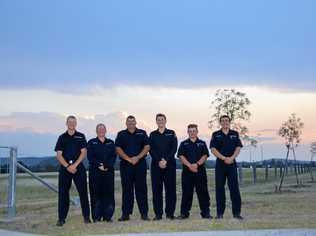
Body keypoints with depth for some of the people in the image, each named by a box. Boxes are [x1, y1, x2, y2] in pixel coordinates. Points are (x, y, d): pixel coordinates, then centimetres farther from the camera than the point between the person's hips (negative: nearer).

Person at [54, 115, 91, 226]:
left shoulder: (81, 136, 8)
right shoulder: (62, 137, 10)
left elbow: (83, 152, 1)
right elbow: (59, 155, 4)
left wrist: (75, 165, -10)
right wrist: (67, 166, -10)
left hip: (78, 167, -1)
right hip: (65, 167, 1)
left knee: (83, 192, -1)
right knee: (63, 193, -1)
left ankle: (86, 216, 6)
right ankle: (61, 218, 5)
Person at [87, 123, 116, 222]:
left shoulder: (111, 143, 14)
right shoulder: (91, 143, 8)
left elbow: (113, 156, 4)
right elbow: (90, 157, -2)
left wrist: (107, 166, -12)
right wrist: (99, 165, -14)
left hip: (109, 171, 2)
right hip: (95, 171, -2)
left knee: (109, 192, -1)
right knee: (96, 193, -3)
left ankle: (108, 216, 4)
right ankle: (97, 217, 2)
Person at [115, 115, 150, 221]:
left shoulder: (142, 133, 11)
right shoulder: (121, 134, 10)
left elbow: (147, 147, 2)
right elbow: (118, 149, 1)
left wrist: (137, 157, -10)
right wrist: (128, 159, -10)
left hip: (140, 164, 0)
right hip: (125, 165, 0)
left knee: (141, 188, 0)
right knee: (126, 189, 1)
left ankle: (144, 213, 2)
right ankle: (125, 214, 6)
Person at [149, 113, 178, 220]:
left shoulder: (171, 133, 10)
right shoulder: (152, 135, 12)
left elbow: (174, 148, 0)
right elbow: (151, 150, 3)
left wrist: (166, 160, -12)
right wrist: (159, 161, -11)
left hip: (170, 164, -1)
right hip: (156, 164, 1)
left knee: (170, 188, -1)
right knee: (156, 189, -1)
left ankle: (170, 213, 4)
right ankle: (158, 214, 4)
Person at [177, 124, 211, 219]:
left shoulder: (202, 143, 12)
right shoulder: (183, 144, 11)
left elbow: (205, 155, 3)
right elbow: (181, 156, 0)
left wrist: (197, 164, -13)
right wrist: (190, 165, -13)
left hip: (200, 170, 0)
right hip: (187, 171, 0)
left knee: (203, 192, 0)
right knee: (186, 192, 1)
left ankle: (205, 212, 5)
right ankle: (184, 213, 7)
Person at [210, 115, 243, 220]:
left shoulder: (235, 134, 10)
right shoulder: (215, 135, 6)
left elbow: (238, 148, 3)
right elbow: (213, 149, -3)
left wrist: (231, 158, -13)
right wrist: (224, 158, -13)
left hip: (232, 164, 1)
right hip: (220, 164, 0)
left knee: (234, 188, -3)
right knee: (219, 188, 0)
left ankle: (236, 212, 0)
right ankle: (220, 213, 5)